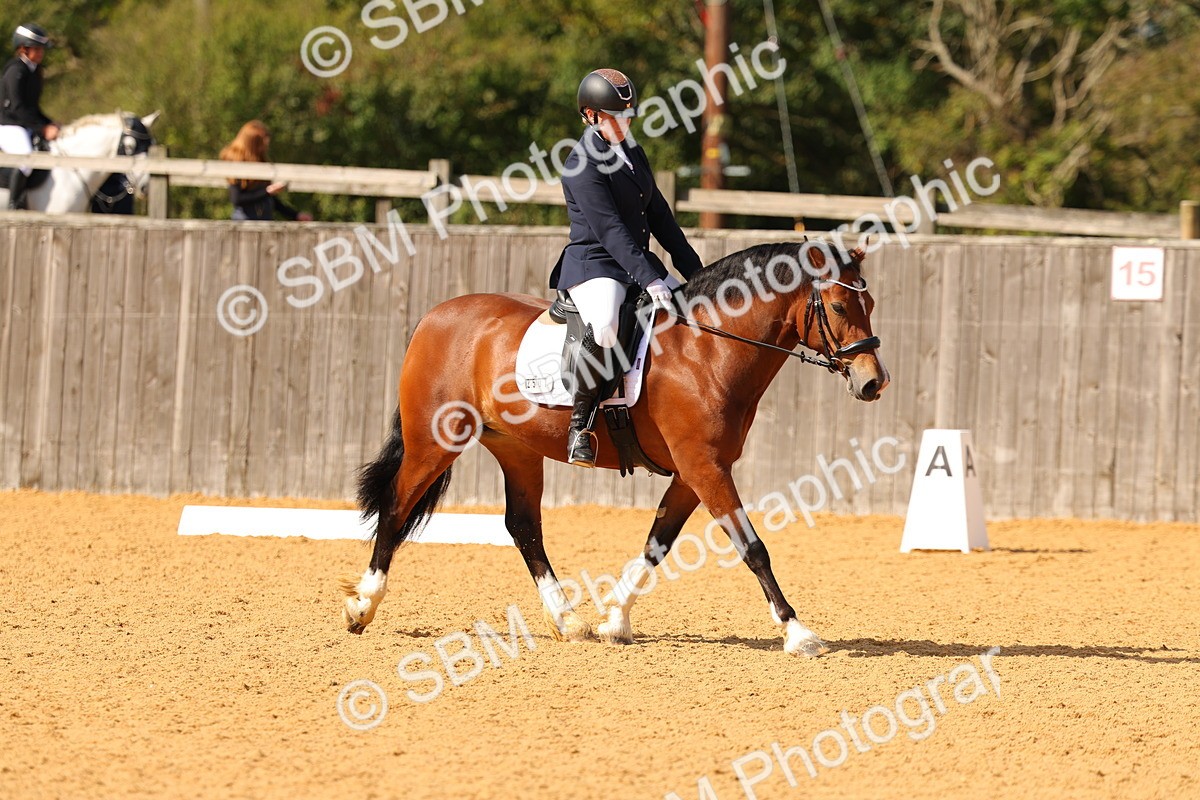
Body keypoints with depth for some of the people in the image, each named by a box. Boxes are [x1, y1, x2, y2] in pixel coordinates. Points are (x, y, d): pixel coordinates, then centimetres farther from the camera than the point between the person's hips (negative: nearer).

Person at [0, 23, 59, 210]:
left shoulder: (35, 70, 14)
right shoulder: (16, 71, -14)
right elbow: (17, 108, -21)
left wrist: (49, 124, 6)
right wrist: (43, 129, -21)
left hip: (27, 127, 10)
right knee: (26, 159, -34)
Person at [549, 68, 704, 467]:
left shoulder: (633, 153, 15)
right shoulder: (582, 164, -13)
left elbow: (659, 216, 18)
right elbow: (610, 230, -21)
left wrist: (695, 272, 12)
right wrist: (650, 281, -28)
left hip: (640, 264, 9)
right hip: (594, 265, -9)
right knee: (603, 327, -38)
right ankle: (580, 424, -26)